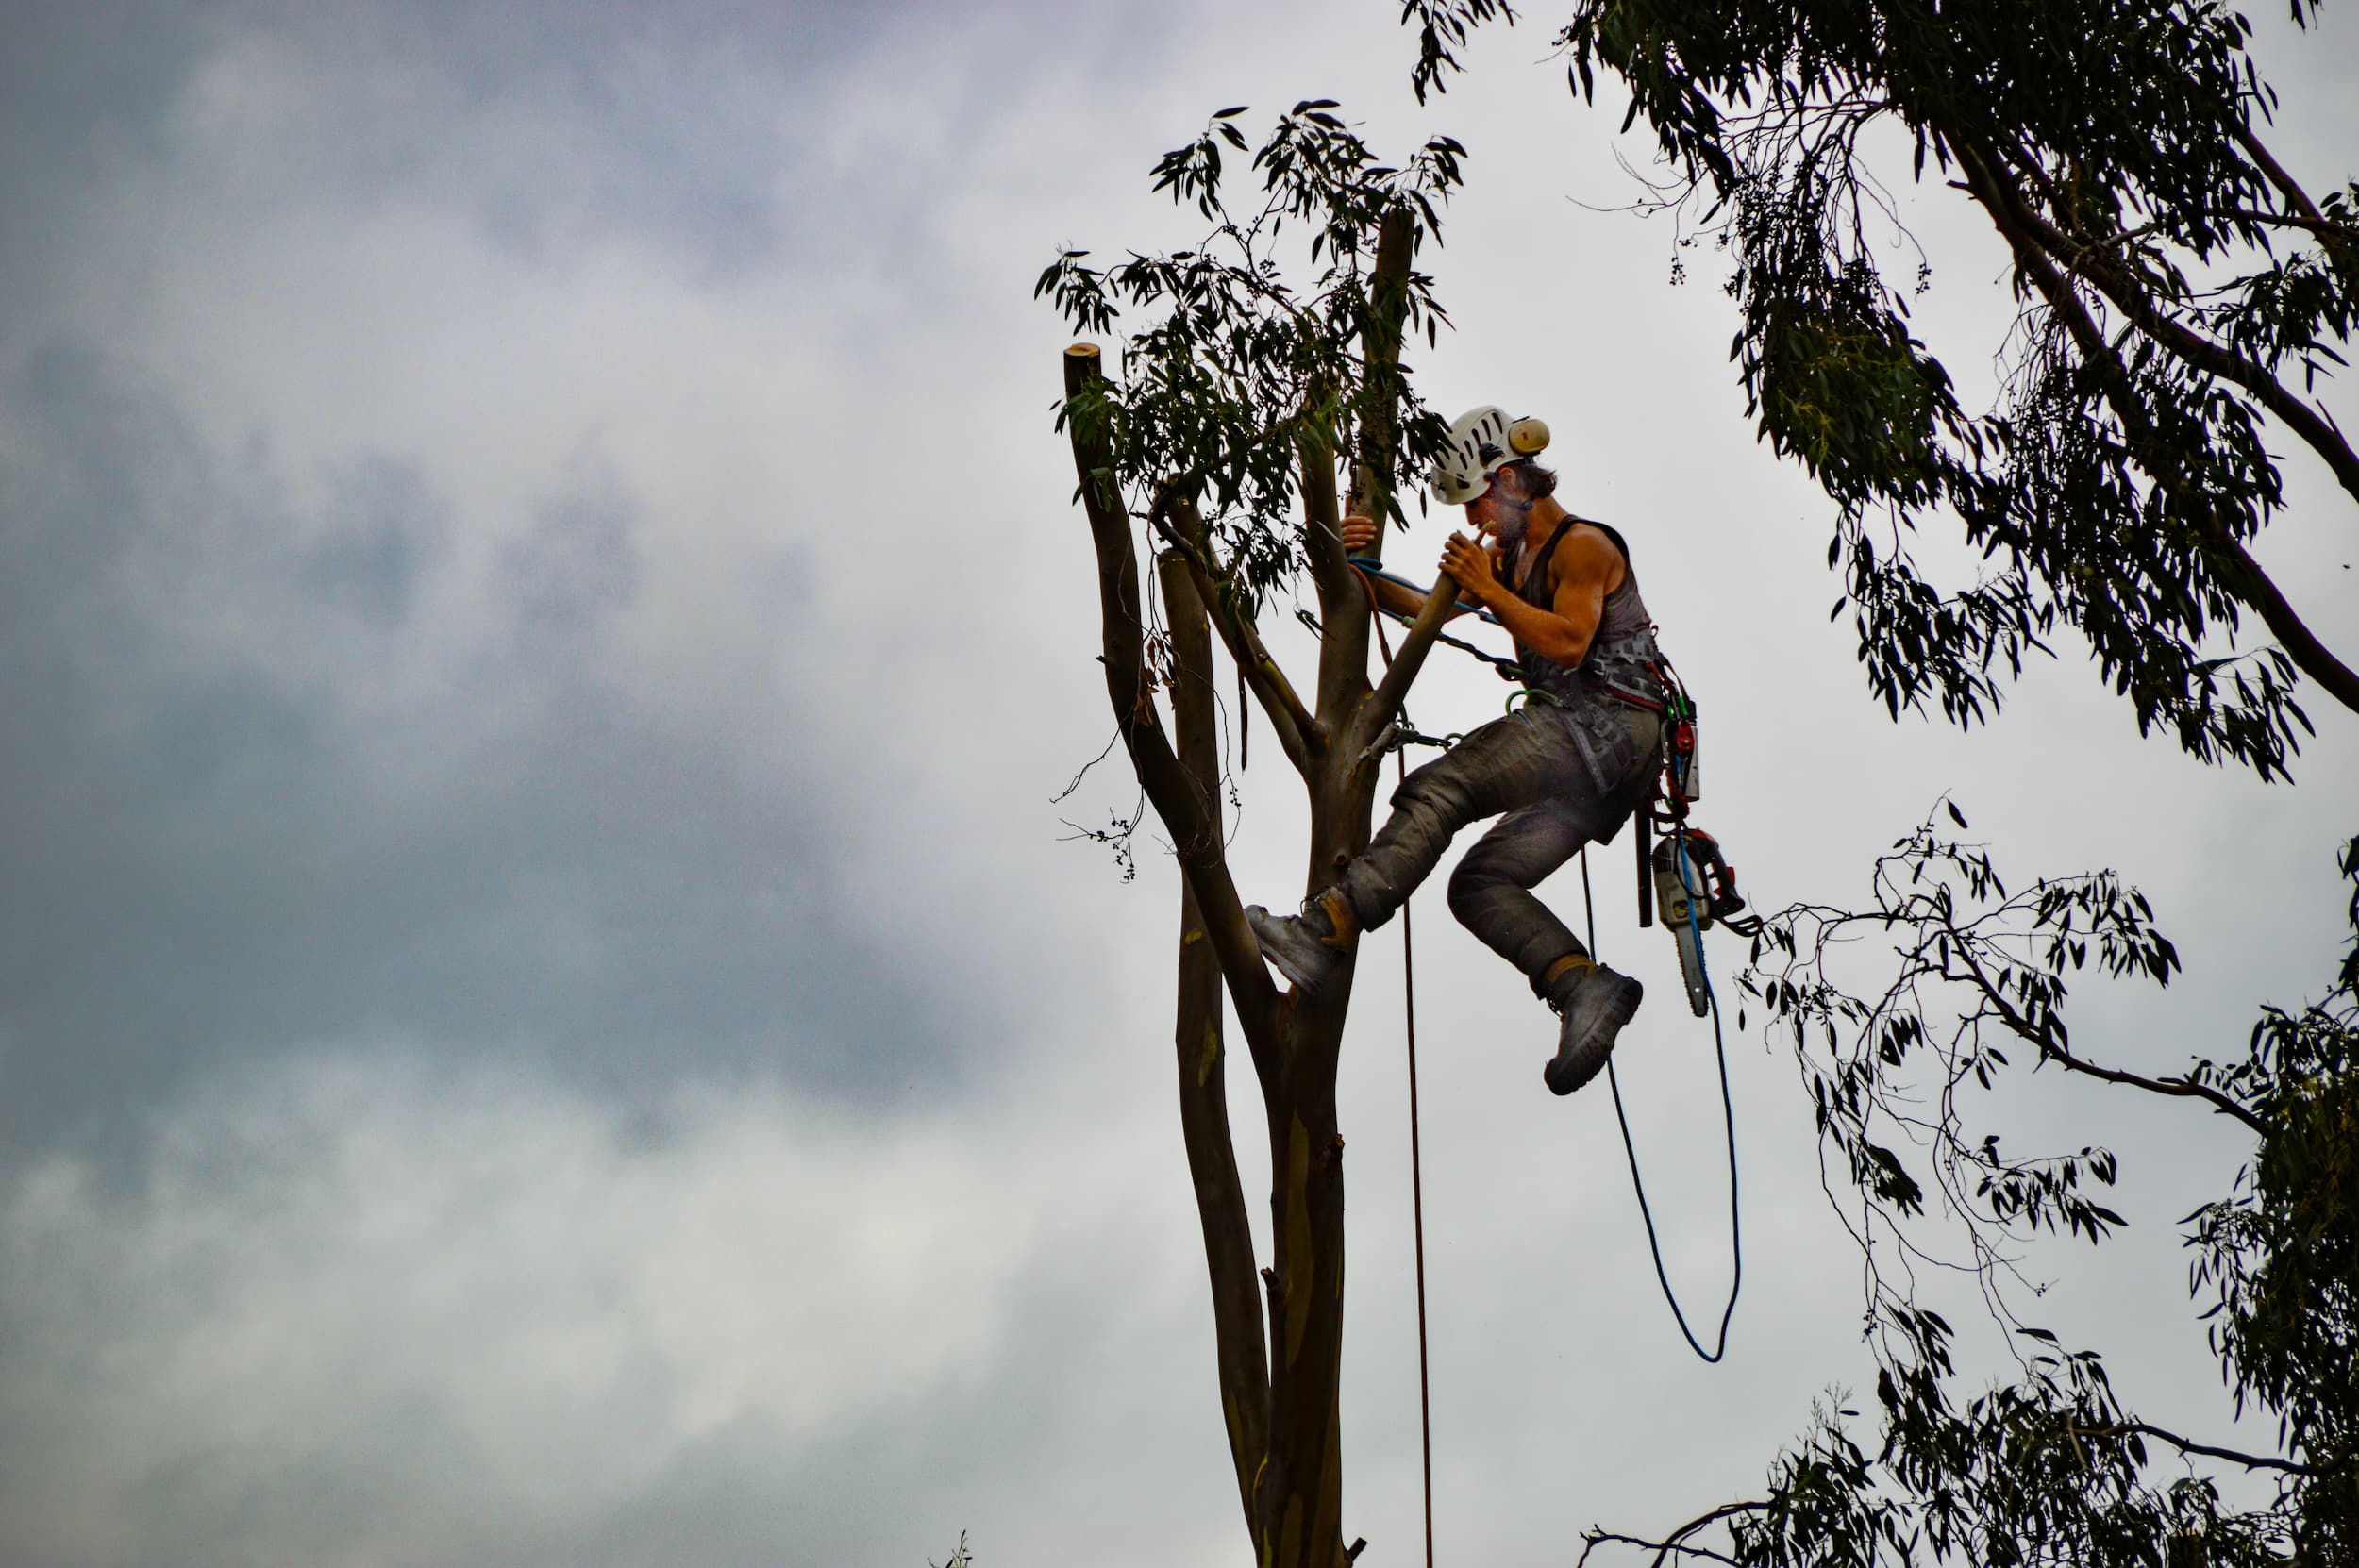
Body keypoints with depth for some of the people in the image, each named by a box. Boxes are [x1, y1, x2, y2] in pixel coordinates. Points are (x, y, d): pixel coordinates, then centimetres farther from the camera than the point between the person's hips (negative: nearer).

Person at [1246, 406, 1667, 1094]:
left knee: (1436, 791, -23)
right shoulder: (1507, 557, 25)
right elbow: (1426, 610, 23)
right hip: (1594, 764, 10)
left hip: (1606, 725, -10)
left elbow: (1569, 642, -18)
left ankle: (1325, 932, -33)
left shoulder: (1583, 546, -3)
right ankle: (1589, 986, -16)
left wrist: (1487, 590, -15)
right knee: (1482, 884, 0)